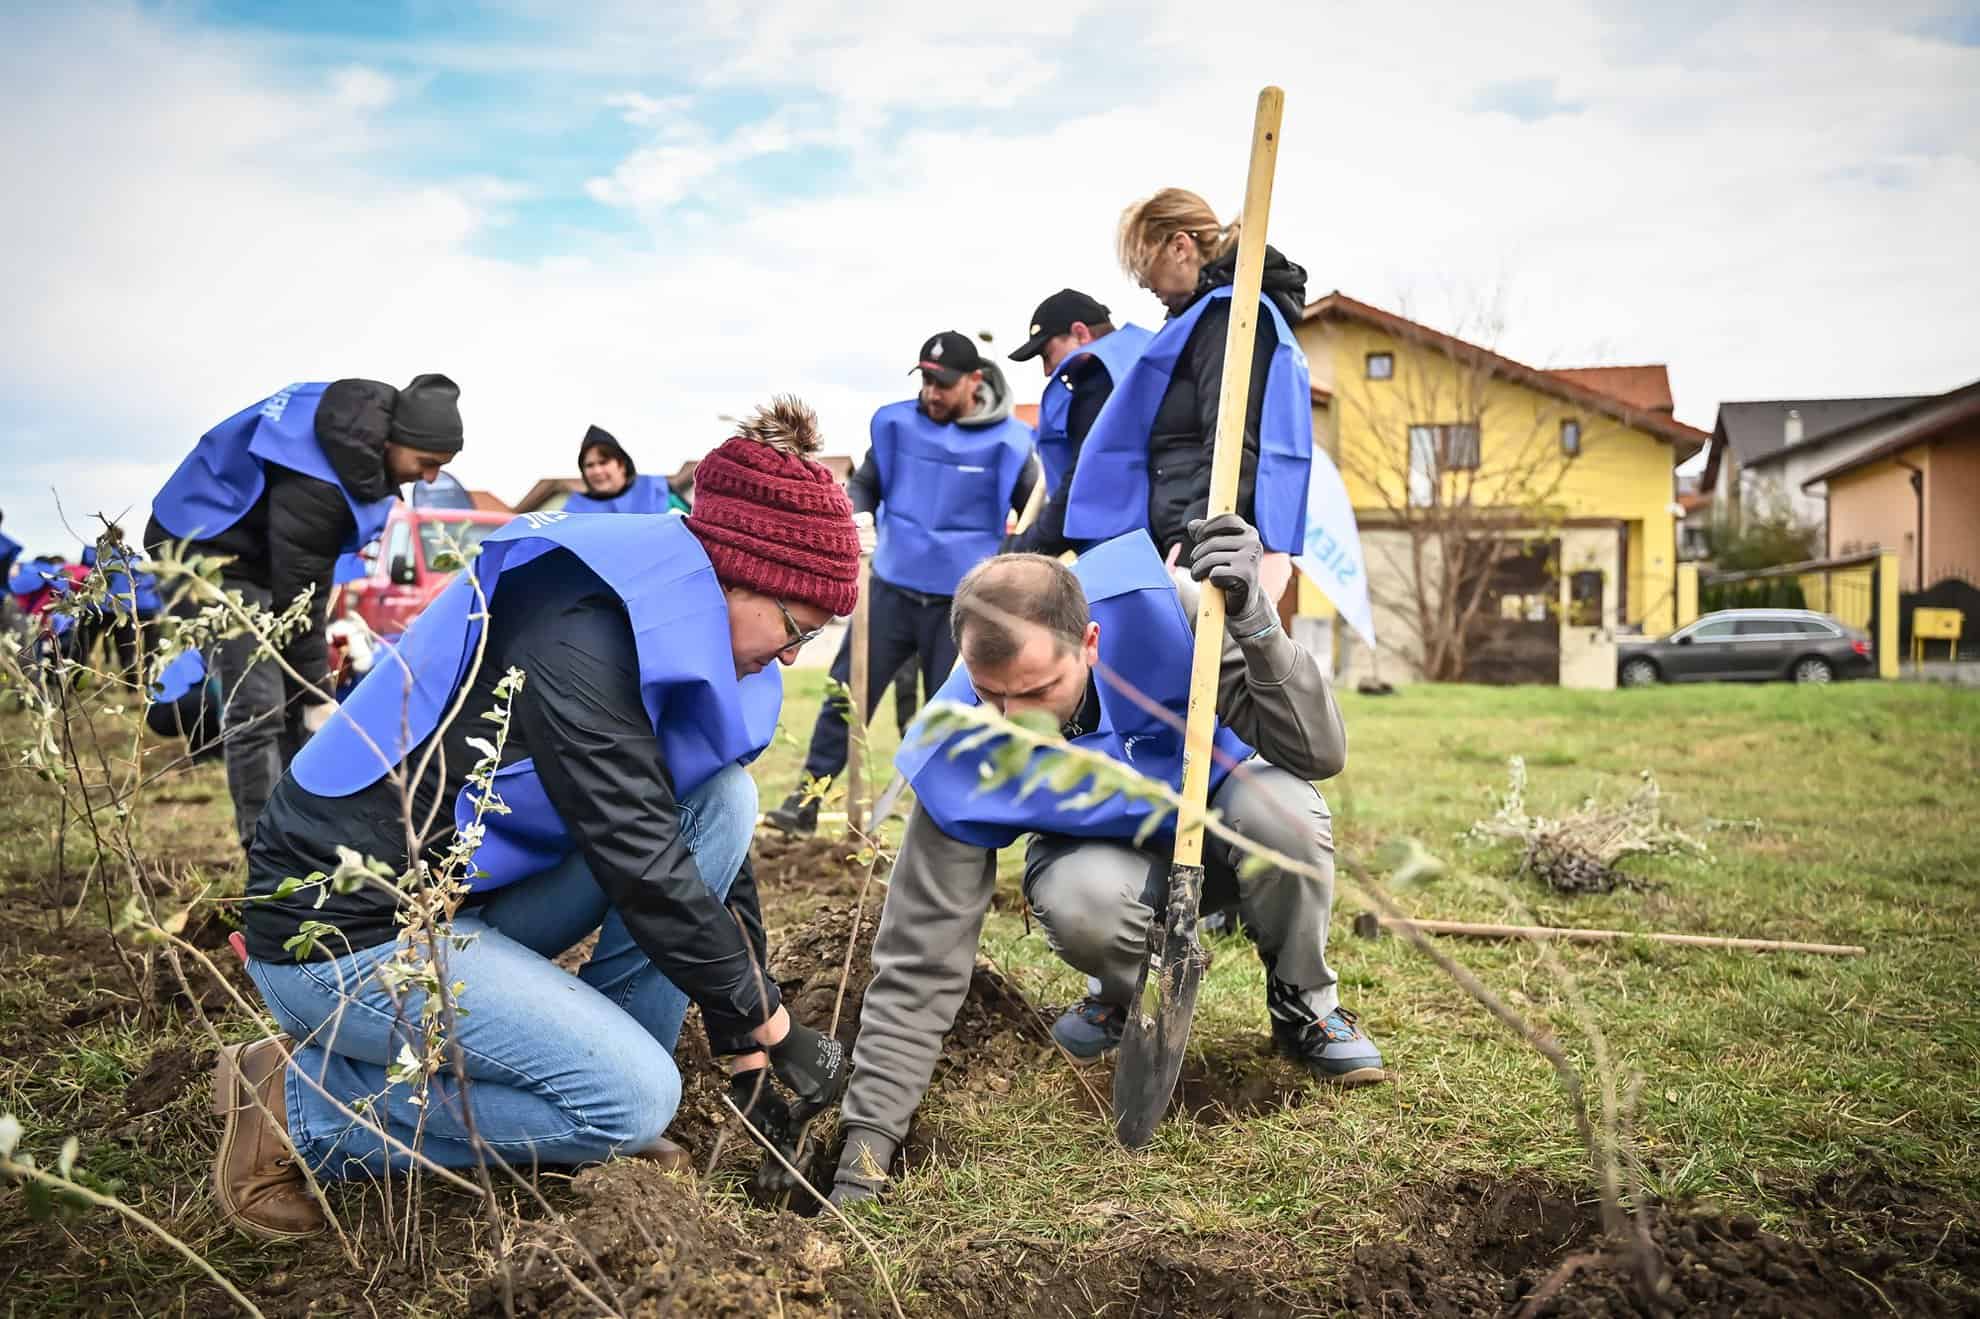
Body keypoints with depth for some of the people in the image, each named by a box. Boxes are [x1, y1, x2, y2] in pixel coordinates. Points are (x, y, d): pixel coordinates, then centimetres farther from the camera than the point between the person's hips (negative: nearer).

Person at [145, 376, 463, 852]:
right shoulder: (315, 482, -34)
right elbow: (298, 595, -27)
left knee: (294, 701, 7)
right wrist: (316, 694, -19)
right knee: (258, 706, -15)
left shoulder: (367, 420, -9)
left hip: (263, 552, 9)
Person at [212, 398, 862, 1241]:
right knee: (635, 1097, -18)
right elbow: (642, 867, -26)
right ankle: (294, 1108, -2)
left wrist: (748, 1031, 8)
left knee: (723, 799, -5)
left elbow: (698, 838, 7)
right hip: (344, 928, -9)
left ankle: (594, 1077, 4)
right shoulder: (574, 639, -27)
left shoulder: (667, 624, 1)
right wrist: (765, 1025, -13)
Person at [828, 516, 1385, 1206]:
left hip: (1217, 816, 1)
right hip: (1110, 853, 0)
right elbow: (919, 968, -26)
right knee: (1076, 901, -36)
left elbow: (1318, 752, -30)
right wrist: (865, 1147, -28)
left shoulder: (1160, 612, -32)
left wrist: (1253, 620, -46)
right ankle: (1132, 986, 2)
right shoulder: (959, 758, -31)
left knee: (1281, 811, -35)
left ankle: (1305, 1006, -4)